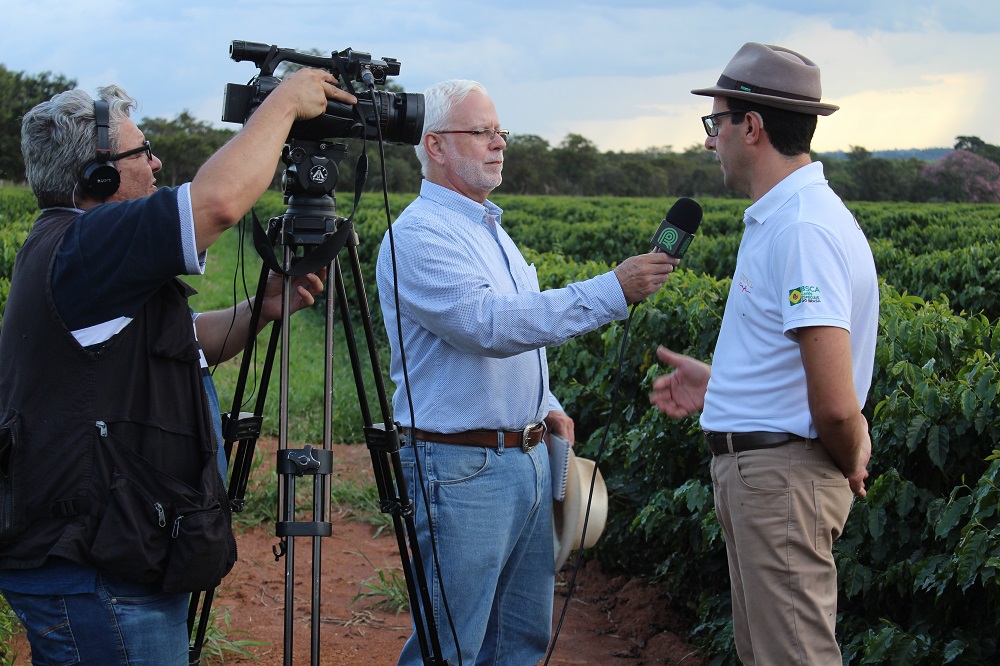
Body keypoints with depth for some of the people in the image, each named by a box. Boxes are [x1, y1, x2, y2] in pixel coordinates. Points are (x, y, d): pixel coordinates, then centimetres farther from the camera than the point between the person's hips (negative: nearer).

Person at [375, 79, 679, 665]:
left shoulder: (490, 227, 16)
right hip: (463, 468, -9)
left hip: (529, 457, 9)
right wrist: (613, 291, -31)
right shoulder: (419, 235, -15)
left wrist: (546, 404, 14)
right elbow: (490, 324, -28)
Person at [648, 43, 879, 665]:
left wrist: (849, 465, -9)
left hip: (783, 474, -11)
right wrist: (718, 385, 18)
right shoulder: (778, 219, 13)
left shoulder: (804, 228, -22)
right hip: (753, 469, 11)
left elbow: (836, 404, -27)